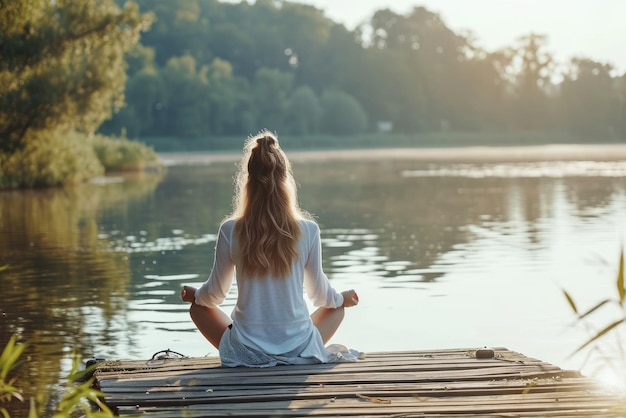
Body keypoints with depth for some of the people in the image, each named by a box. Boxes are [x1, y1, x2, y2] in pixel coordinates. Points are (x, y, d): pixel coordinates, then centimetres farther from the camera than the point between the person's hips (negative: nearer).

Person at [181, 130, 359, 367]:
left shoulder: (230, 231, -9)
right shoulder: (308, 231, -9)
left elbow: (216, 293, 3)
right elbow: (318, 293, 4)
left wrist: (194, 295, 27)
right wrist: (341, 298, 28)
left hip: (245, 352, -1)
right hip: (299, 350, 1)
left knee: (199, 308, 27)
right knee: (337, 308, 30)